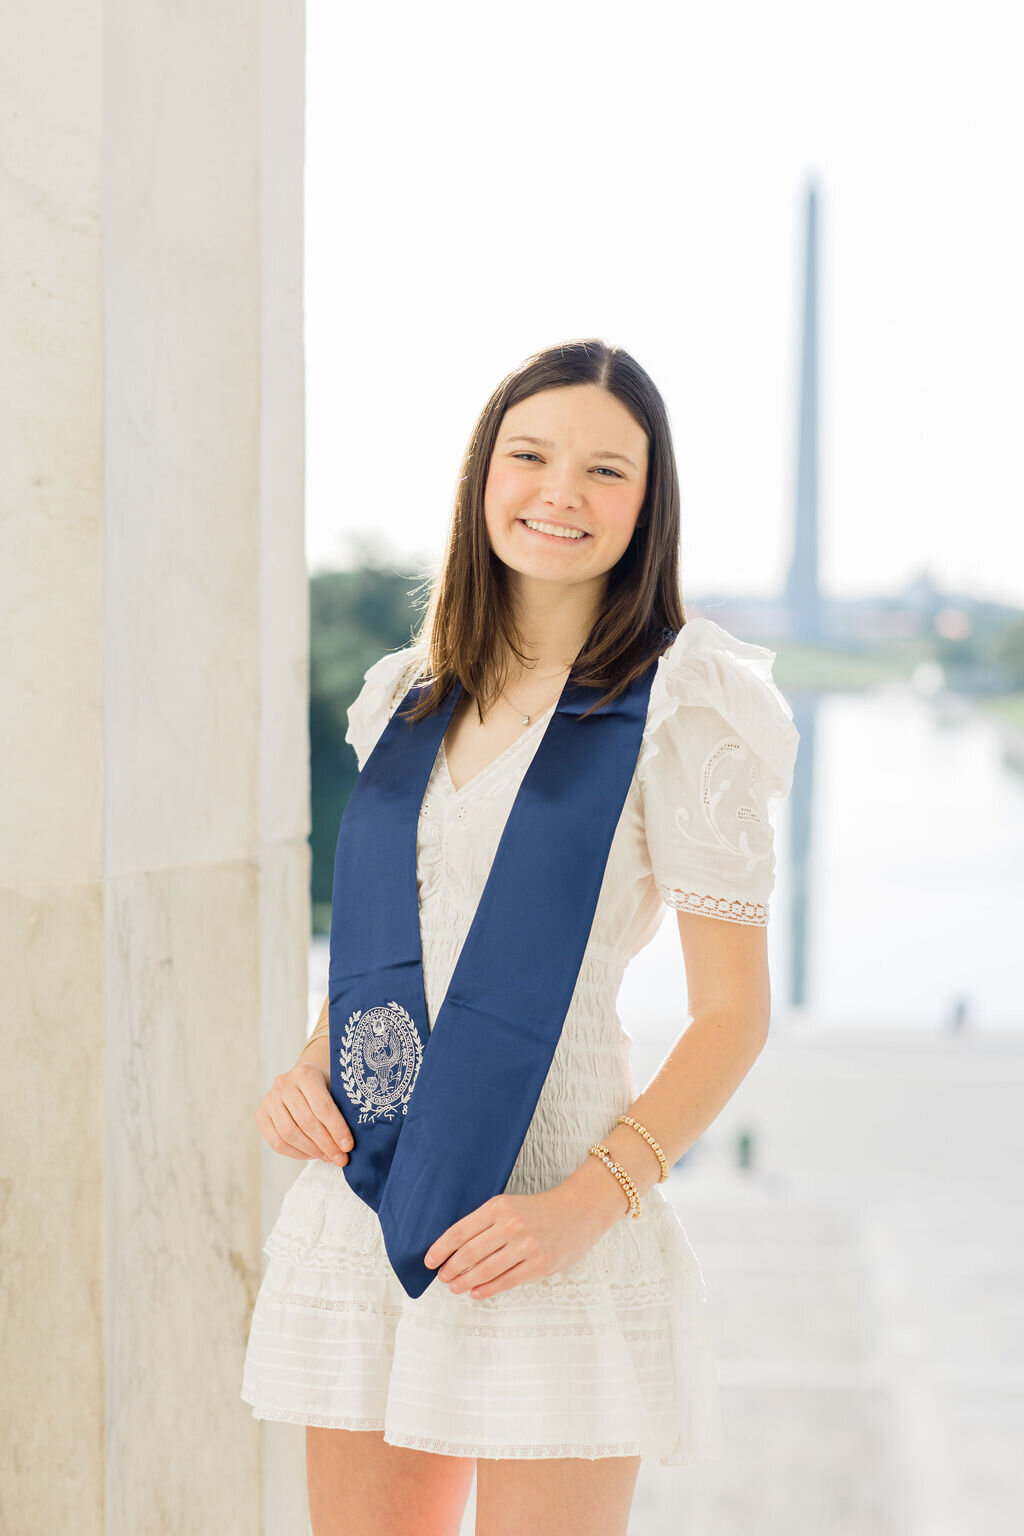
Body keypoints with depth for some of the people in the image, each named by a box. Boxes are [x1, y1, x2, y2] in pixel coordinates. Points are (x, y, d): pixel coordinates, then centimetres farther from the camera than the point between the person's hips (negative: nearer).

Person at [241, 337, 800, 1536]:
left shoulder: (679, 708, -5)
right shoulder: (414, 696, 13)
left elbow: (732, 1010, -7)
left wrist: (589, 1202, -19)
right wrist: (309, 1069, 0)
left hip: (543, 1207, -5)